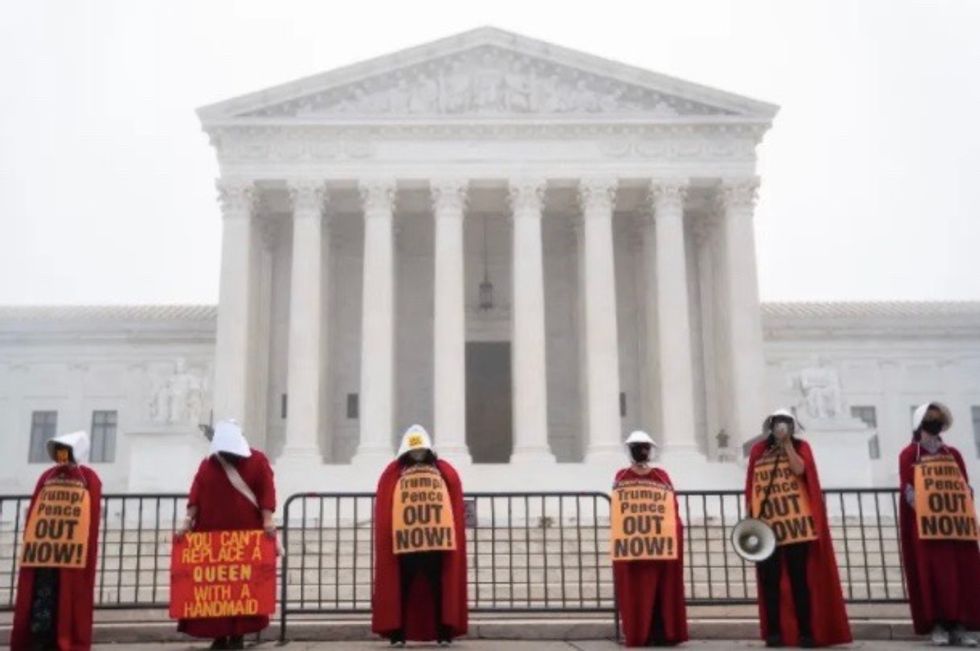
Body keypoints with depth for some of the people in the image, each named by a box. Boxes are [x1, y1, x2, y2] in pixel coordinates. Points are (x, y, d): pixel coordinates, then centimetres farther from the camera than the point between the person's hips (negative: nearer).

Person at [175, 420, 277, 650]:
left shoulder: (257, 461, 1)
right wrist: (188, 521, -6)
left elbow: (266, 491, -5)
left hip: (246, 534, -2)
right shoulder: (207, 464, 7)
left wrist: (267, 521, -14)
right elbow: (196, 495, 3)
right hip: (211, 534, 2)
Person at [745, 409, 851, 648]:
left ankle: (805, 632, 4)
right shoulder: (758, 450, 11)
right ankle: (774, 632, 6)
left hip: (796, 524, -1)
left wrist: (787, 443, -8)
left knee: (800, 579, 1)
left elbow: (800, 469, -14)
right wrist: (751, 517, 3)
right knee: (770, 580, 1)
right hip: (766, 525, 1)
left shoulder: (800, 446, 7)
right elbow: (751, 487, 9)